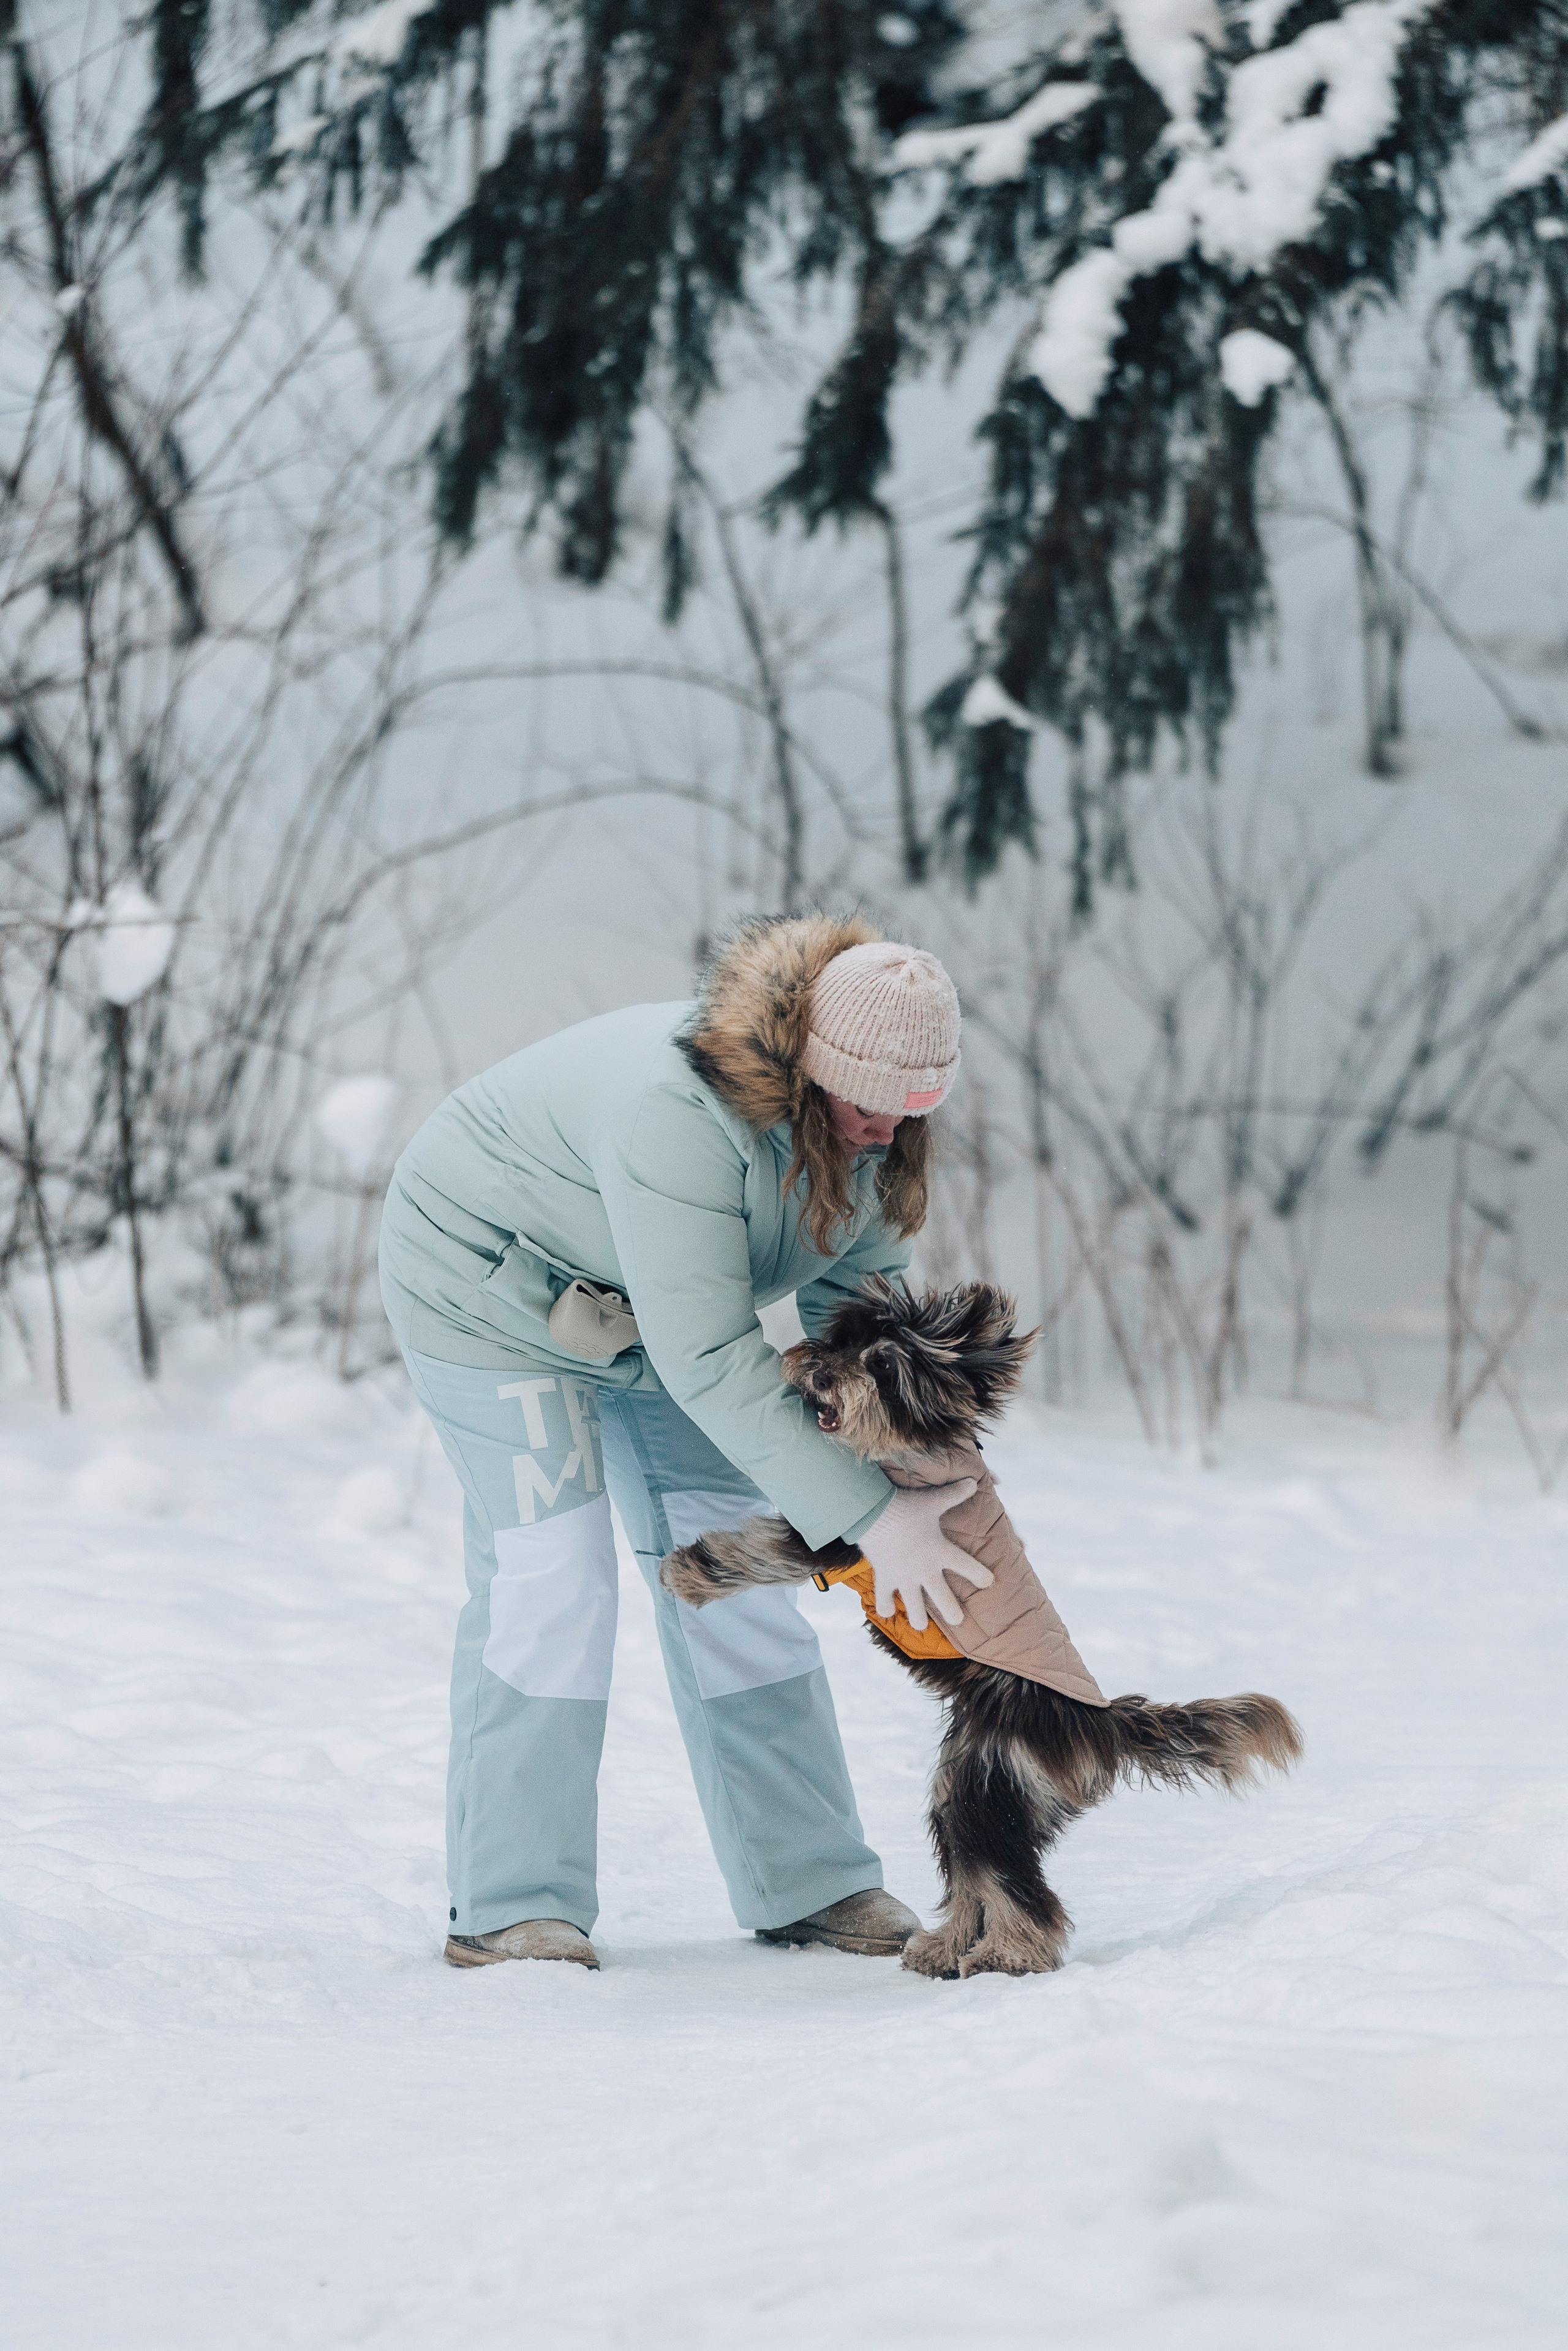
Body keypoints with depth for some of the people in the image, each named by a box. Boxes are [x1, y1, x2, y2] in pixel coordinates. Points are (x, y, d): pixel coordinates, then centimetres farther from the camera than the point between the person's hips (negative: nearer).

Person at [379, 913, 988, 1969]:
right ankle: (507, 1909, -7)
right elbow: (708, 1360, -42)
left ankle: (808, 1882, 7)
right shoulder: (679, 1115, -42)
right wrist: (869, 1516, -41)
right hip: (489, 1279, -7)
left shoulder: (869, 1124, -17)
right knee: (548, 1580, -14)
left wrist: (888, 1453, -25)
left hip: (642, 1309, 7)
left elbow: (854, 1293, -6)